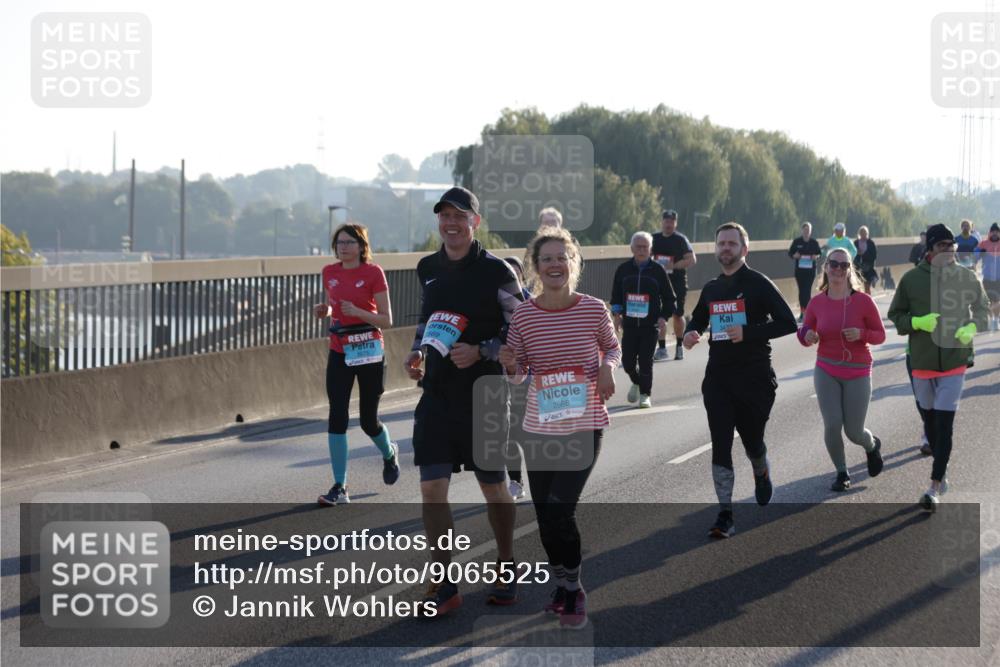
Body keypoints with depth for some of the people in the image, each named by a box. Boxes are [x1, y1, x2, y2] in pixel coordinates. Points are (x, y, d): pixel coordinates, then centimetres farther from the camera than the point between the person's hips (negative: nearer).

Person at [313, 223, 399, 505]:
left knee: (368, 421, 6)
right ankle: (339, 488, -4)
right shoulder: (330, 272, 6)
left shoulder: (373, 273, -9)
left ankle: (389, 453, 41)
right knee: (336, 417, -7)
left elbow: (386, 320, -9)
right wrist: (323, 311, -2)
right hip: (339, 352, 4)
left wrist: (357, 312, -24)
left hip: (368, 352, -4)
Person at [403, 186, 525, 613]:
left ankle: (506, 568, 31)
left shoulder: (496, 272, -9)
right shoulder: (428, 268, 7)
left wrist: (480, 352, -20)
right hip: (436, 396, 4)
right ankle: (445, 585, 5)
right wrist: (417, 352, 7)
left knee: (493, 486, 9)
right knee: (431, 489, -3)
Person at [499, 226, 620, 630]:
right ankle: (563, 586, 31)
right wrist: (510, 364, -18)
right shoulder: (523, 315, -4)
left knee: (559, 510, -13)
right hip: (540, 426, 3)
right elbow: (518, 375, 4)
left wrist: (608, 366, -10)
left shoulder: (593, 309, -8)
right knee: (545, 515, 9)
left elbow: (612, 347, 11)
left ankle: (572, 591, 7)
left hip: (585, 426, -3)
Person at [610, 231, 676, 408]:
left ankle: (645, 394, 11)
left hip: (651, 324, -2)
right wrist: (617, 313, 3)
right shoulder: (623, 269, 4)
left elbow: (669, 297, 4)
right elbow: (616, 294, 14)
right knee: (627, 360, 1)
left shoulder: (657, 270, -1)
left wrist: (663, 317, -5)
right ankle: (636, 383, 32)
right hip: (629, 323, 2)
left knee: (646, 360, -4)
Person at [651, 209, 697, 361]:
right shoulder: (655, 238, 7)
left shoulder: (681, 239, -5)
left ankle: (679, 347, 20)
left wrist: (674, 265, -21)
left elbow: (692, 260, -11)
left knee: (678, 315, 6)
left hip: (678, 282, -3)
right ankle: (661, 348, -1)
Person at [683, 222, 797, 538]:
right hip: (718, 378, 4)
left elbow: (787, 323, -11)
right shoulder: (711, 289, 11)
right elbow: (698, 320, 28)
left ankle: (762, 474, 47)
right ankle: (725, 515, -4)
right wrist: (690, 333, 3)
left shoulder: (758, 284, -6)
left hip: (754, 378, -4)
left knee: (752, 440, 11)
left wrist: (748, 332, -22)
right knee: (720, 446, -5)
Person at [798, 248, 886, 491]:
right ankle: (842, 473, 14)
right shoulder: (817, 303, -4)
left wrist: (861, 334, -23)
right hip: (826, 372, 2)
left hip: (857, 373, -1)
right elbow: (805, 333, 9)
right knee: (832, 425, -10)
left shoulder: (863, 301, -10)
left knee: (854, 432, 1)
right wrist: (807, 336, -14)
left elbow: (880, 335, -3)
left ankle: (872, 446, 39)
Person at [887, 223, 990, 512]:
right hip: (922, 359, 2)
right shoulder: (911, 278, -6)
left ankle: (935, 487, -7)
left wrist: (971, 328, -11)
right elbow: (895, 315, 2)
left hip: (954, 359, -2)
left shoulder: (966, 277, -5)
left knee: (944, 423, -8)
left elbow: (982, 308, 9)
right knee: (929, 420, 16)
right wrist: (918, 322, -17)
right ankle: (941, 471, 37)